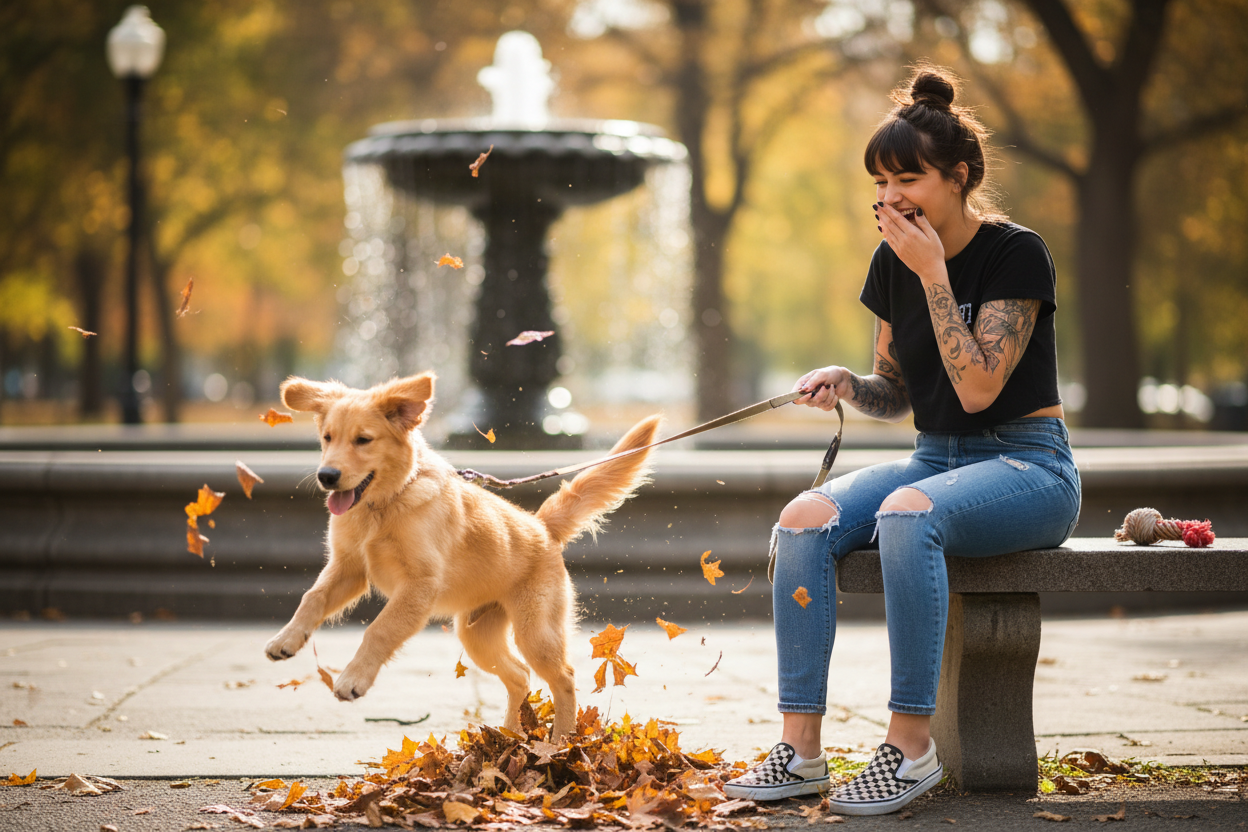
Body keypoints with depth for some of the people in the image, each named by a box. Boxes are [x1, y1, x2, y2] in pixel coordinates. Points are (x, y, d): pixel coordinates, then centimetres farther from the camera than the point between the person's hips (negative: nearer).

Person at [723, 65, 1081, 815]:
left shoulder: (1016, 254, -11)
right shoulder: (892, 263, 7)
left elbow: (976, 387, -20)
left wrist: (933, 274, -20)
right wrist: (847, 384, -6)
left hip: (1028, 470, -6)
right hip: (935, 460, 6)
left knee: (907, 513, -37)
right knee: (805, 518, -22)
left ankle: (912, 746, -29)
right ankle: (801, 747, -22)